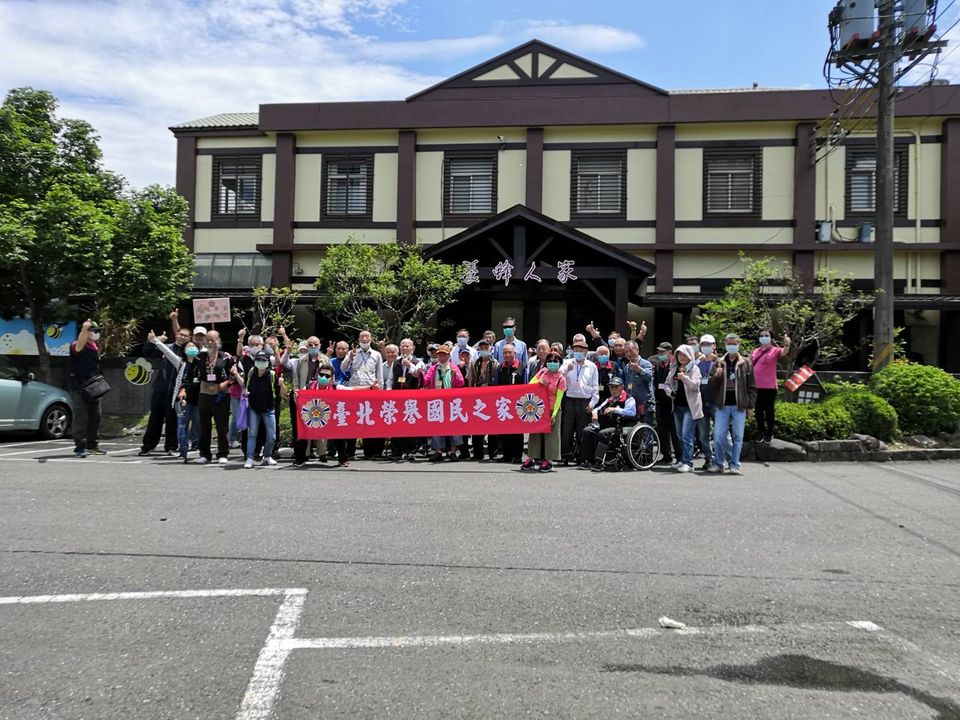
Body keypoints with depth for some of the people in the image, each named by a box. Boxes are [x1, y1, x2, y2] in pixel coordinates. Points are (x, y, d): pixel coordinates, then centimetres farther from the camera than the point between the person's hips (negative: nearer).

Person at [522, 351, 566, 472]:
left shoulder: (561, 379, -6)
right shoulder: (542, 372, 5)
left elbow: (558, 398, -10)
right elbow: (530, 384, 9)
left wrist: (554, 414, -16)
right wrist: (538, 382, -11)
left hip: (552, 410, -4)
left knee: (550, 434, 0)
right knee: (535, 433, 9)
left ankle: (548, 461, 7)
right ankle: (531, 459, 17)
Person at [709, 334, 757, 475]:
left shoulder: (745, 363, 4)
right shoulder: (719, 363, 9)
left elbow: (751, 386, 4)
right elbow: (713, 385, 10)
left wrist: (750, 405, -2)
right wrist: (716, 376, -11)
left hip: (739, 405, -1)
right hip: (723, 405, 1)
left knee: (737, 436, 2)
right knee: (718, 436, 1)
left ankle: (734, 465, 9)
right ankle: (719, 463, 12)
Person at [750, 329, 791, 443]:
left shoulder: (775, 350, -6)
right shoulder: (755, 351, 9)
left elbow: (783, 352, -29)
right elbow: (750, 366, 17)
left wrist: (787, 344, -50)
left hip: (770, 387, -4)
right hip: (756, 387, 5)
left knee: (769, 411, 5)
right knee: (758, 412, 12)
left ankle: (770, 434, 16)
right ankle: (761, 433, 23)